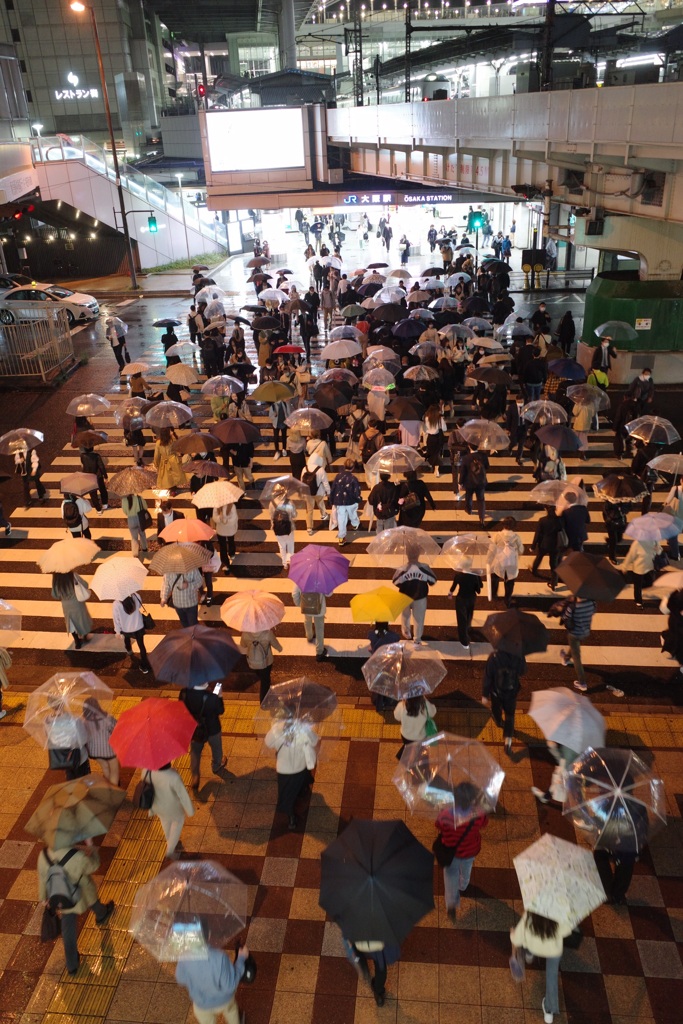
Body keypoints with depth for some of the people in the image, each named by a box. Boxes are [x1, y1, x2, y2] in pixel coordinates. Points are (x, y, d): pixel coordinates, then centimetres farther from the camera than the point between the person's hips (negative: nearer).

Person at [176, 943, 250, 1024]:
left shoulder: (184, 958, -31)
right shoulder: (219, 957, -39)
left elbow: (181, 980, -8)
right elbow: (230, 985, -29)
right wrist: (241, 958, -21)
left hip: (202, 1004, 1)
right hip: (224, 999, -1)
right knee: (230, 1010, 34)